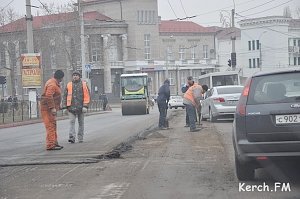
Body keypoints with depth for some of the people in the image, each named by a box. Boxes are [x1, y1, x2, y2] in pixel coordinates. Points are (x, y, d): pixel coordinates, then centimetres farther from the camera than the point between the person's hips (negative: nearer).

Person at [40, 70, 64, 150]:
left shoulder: (54, 83, 15)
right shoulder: (52, 85, -19)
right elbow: (48, 96, -29)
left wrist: (58, 106, 26)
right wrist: (52, 108, -30)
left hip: (50, 108, 11)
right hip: (48, 108, -11)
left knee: (53, 126, 16)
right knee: (51, 126, -12)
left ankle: (54, 143, 23)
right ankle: (50, 145, -13)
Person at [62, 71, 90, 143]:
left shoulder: (84, 84, 3)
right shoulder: (68, 85, 8)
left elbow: (87, 96, -2)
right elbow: (65, 96, 10)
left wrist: (85, 106, -11)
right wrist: (64, 107, 3)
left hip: (80, 107, 0)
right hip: (71, 107, 0)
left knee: (81, 123, 7)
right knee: (72, 122, -10)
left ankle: (80, 138, 16)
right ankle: (72, 137, -17)